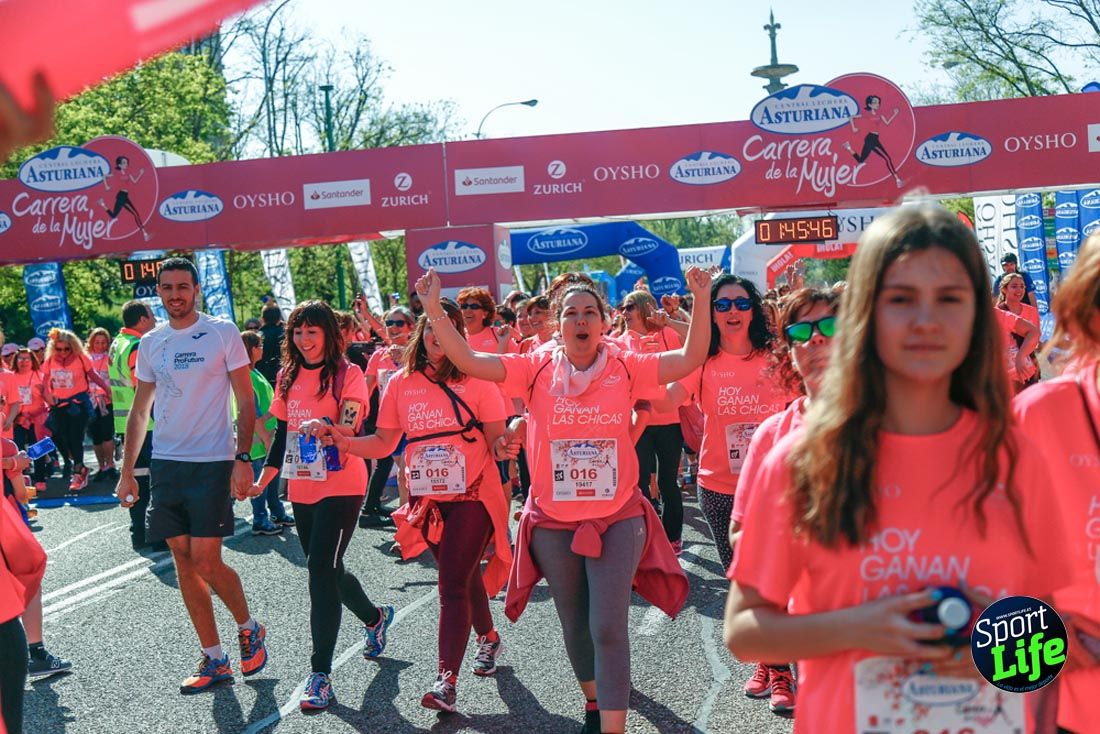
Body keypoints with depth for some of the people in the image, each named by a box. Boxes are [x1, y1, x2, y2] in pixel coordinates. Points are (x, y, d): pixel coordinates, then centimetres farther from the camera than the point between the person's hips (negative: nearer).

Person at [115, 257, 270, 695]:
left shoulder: (222, 333, -4)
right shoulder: (150, 343, 10)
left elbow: (246, 402, -4)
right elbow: (139, 411, 15)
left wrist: (244, 459, -13)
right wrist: (127, 472, 10)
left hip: (212, 462, -5)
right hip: (165, 464, 5)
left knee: (205, 562, -9)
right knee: (183, 561, 6)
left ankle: (249, 628, 19)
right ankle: (214, 660, 16)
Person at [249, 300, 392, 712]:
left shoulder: (347, 374, -8)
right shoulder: (288, 377, 9)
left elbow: (350, 430, -17)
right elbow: (282, 433, 15)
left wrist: (325, 429, -38)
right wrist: (263, 479, 12)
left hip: (341, 486, -7)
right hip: (302, 488, 7)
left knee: (321, 569, -13)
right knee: (325, 570, 16)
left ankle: (320, 675, -8)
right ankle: (375, 618, 45)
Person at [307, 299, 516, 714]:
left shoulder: (476, 379, -7)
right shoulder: (402, 383, 2)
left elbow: (496, 439, -7)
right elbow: (384, 443, 3)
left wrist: (504, 448, -30)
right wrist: (344, 443, -13)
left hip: (472, 495, -4)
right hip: (427, 499, 4)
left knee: (453, 584, -11)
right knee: (462, 576, 20)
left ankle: (446, 681, -11)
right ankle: (488, 638, 45)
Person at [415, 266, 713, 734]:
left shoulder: (625, 368, -4)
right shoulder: (538, 369, -3)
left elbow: (689, 359, -10)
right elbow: (467, 360, -9)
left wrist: (702, 300, -20)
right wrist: (434, 309, -19)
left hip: (617, 519, -2)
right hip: (553, 522, 2)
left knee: (609, 628, -7)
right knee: (574, 625, 19)